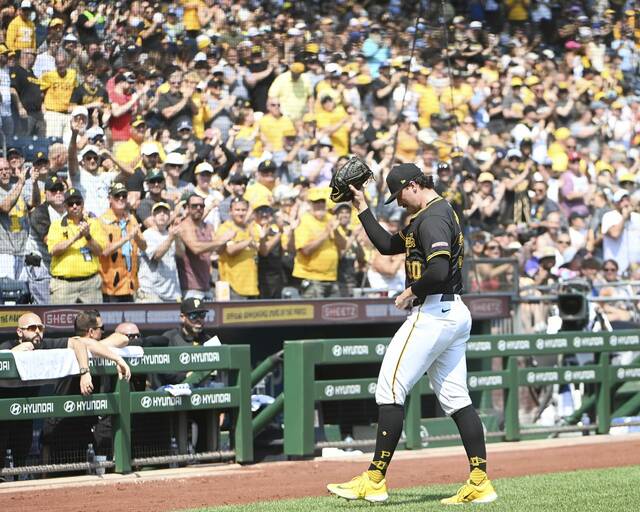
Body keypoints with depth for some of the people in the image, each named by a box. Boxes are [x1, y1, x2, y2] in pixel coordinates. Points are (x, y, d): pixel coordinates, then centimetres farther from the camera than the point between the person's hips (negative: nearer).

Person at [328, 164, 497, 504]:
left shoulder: (432, 218, -13)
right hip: (456, 314, 11)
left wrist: (411, 292, -11)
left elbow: (438, 270, -27)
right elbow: (387, 245, 28)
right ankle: (479, 484, 3)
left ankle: (375, 480, -8)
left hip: (432, 314, -11)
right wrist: (362, 207, 25)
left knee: (390, 389, -7)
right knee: (455, 397, 7)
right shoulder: (439, 214, 20)